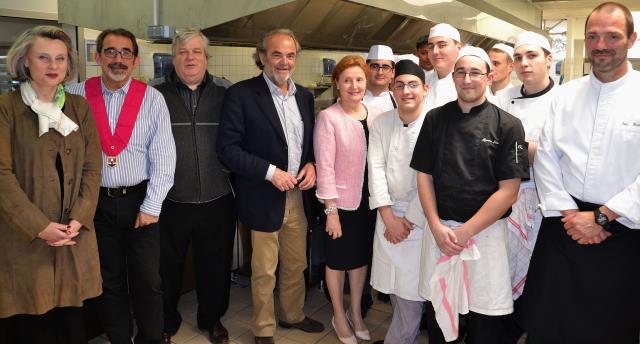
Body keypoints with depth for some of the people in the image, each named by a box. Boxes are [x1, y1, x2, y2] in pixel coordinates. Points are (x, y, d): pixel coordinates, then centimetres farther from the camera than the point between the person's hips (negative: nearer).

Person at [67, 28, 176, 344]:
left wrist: (152, 206, -7)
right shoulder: (76, 95, 0)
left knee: (148, 281, 6)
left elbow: (163, 156, -4)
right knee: (110, 282, 14)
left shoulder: (152, 98, -3)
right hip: (97, 202, 1)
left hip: (140, 201, -1)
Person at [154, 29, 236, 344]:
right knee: (167, 267, 15)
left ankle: (212, 318, 38)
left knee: (215, 266, 15)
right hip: (170, 202, -1)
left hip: (216, 202, 2)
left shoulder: (223, 96, 6)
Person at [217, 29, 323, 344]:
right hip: (263, 198, -5)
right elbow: (227, 147, -15)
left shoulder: (304, 96, 8)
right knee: (264, 272, 9)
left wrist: (311, 163, -4)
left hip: (297, 196, 6)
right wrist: (270, 172, -20)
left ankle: (293, 315, 41)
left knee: (296, 265, 19)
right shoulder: (241, 94, -11)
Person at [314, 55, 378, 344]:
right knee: (337, 260, 13)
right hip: (341, 201, -4)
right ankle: (339, 316, 33)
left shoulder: (374, 115, 0)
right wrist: (331, 210, -15)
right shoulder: (328, 117, -14)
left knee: (361, 257, 18)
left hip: (367, 199, 5)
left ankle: (355, 312, 38)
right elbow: (324, 166, -15)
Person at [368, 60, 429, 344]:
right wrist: (389, 217, -7)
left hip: (422, 217, -3)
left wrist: (410, 220, -9)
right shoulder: (381, 123, 3)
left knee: (411, 293, -2)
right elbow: (376, 168, -1)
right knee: (395, 289, 11)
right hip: (388, 214, 3)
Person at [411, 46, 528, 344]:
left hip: (485, 232, -2)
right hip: (439, 230, 2)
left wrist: (465, 231, -12)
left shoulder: (507, 126, -4)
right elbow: (424, 175, 5)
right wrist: (437, 228, -6)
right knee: (437, 309, 14)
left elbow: (508, 190, -8)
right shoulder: (435, 119, 4)